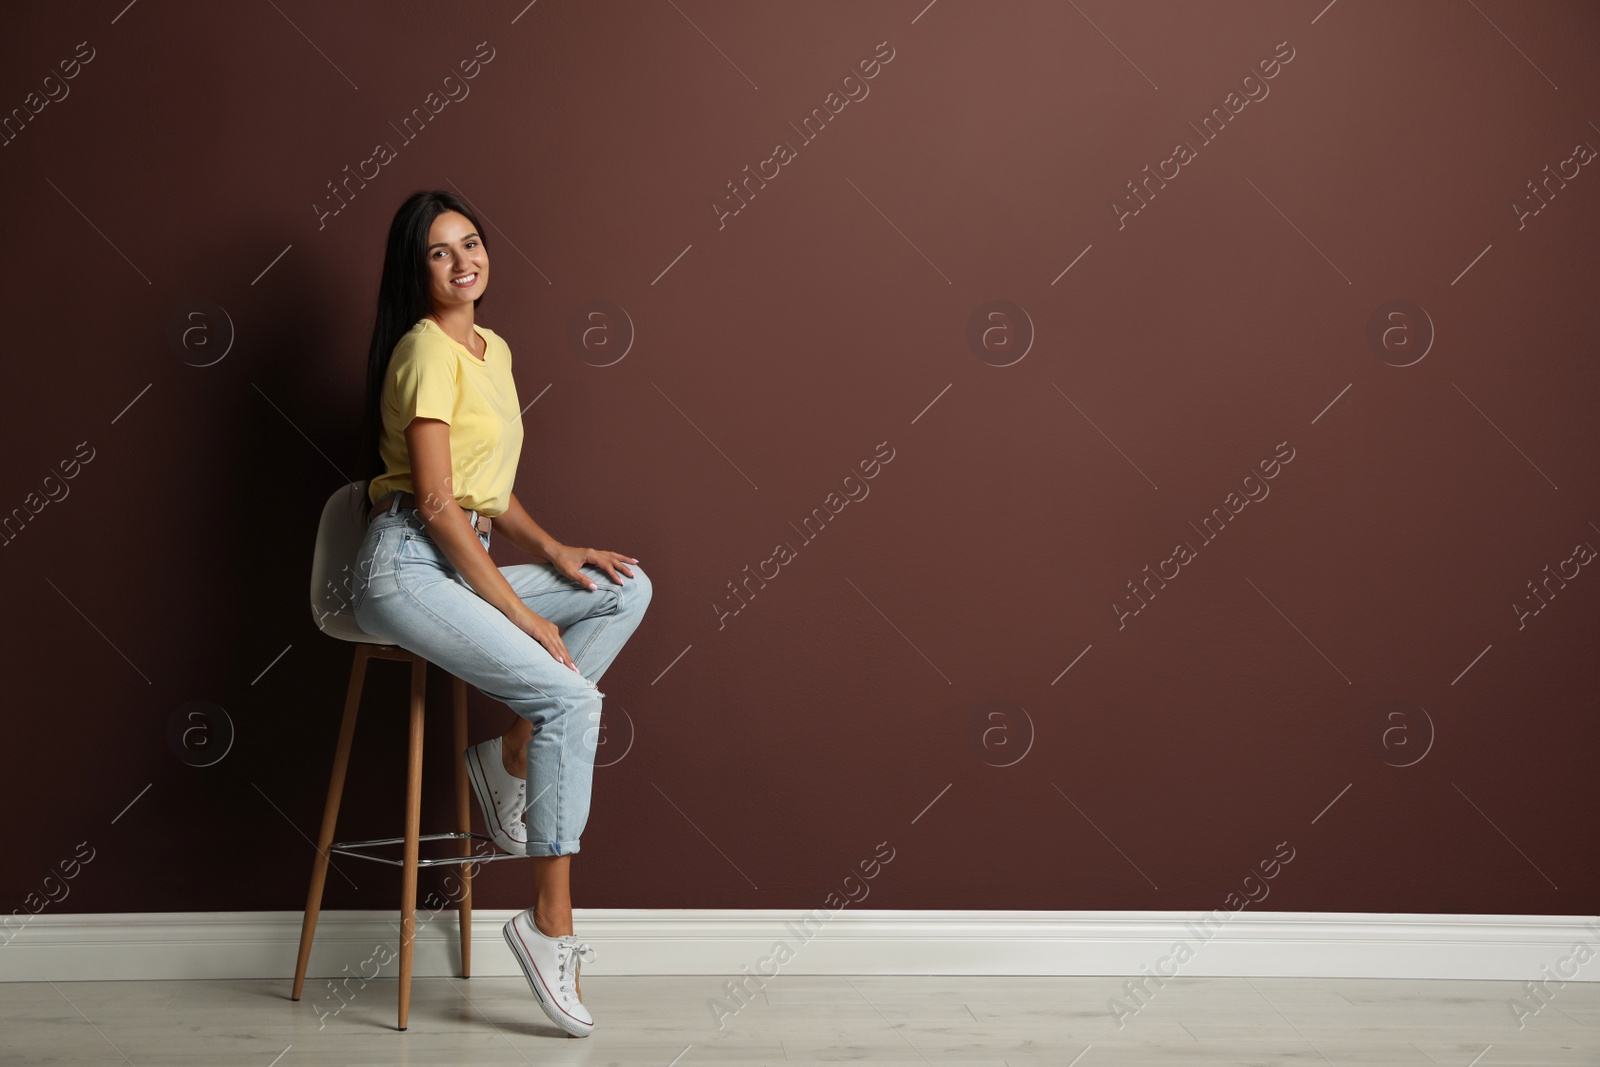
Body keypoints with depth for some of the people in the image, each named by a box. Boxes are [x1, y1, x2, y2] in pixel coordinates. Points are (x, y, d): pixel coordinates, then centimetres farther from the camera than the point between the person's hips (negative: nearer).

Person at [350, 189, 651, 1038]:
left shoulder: (494, 351, 17)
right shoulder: (426, 349, -10)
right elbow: (435, 501, -16)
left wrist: (553, 552, 4)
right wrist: (521, 613, -15)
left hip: (464, 561, 9)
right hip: (406, 568, -9)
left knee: (626, 588, 0)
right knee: (571, 697, -19)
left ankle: (512, 754, -2)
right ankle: (550, 923, -15)